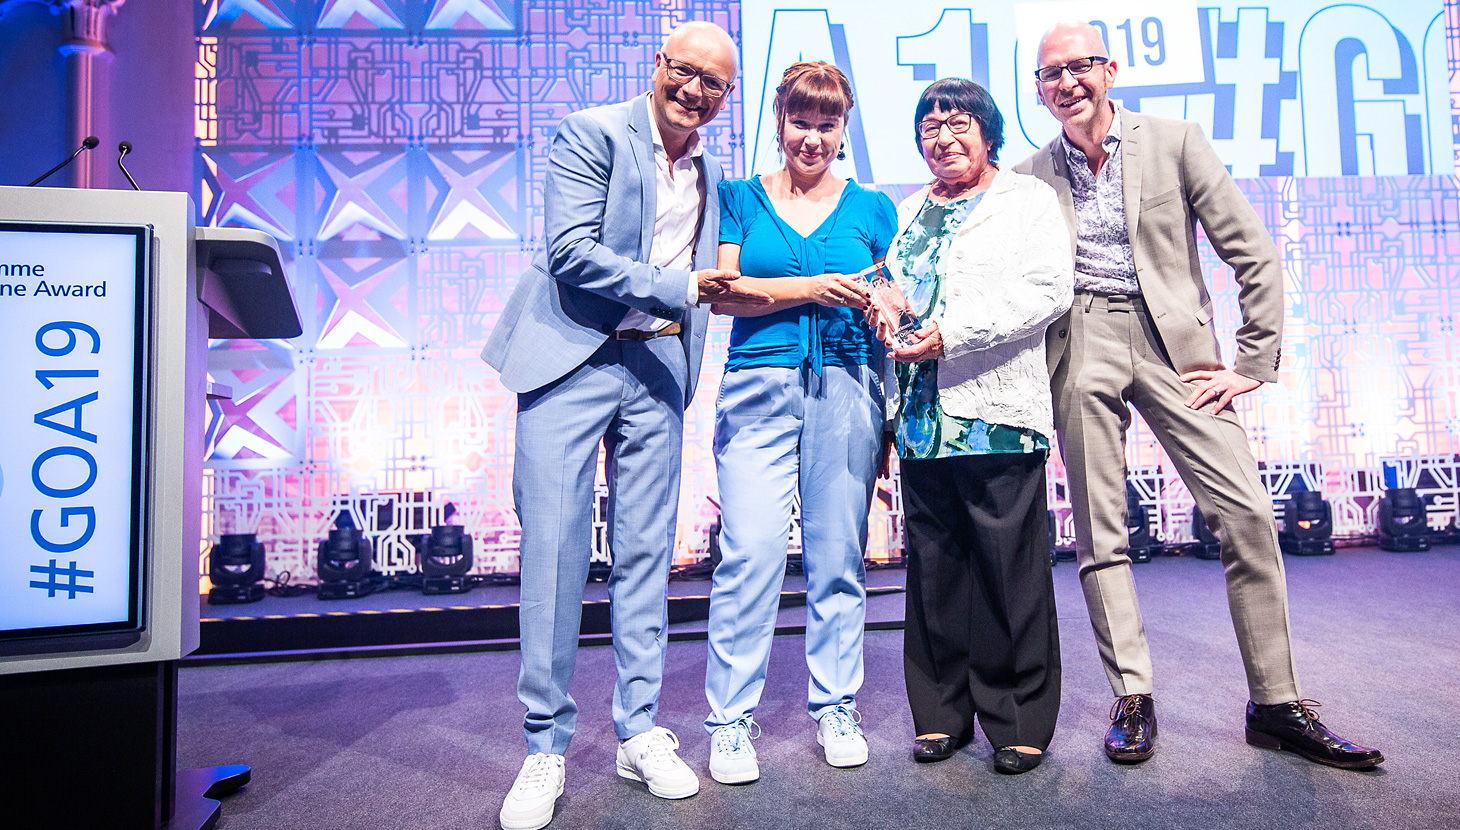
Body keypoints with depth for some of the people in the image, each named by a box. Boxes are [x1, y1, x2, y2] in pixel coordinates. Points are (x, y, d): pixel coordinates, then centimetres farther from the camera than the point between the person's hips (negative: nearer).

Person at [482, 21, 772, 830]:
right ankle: (545, 747, 8)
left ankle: (639, 731, 18)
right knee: (553, 548, -5)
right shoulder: (592, 133, -2)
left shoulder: (708, 173, 17)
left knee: (645, 552, 7)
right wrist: (680, 288, -16)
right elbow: (571, 252, -14)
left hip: (657, 367, 5)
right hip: (573, 358, -5)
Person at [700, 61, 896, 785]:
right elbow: (723, 291, -1)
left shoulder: (872, 208, 15)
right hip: (759, 388, -1)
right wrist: (814, 288, -12)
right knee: (750, 553, -8)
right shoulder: (739, 198, 12)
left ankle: (835, 707, 20)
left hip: (847, 391, 2)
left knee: (838, 556, 4)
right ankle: (730, 720, 5)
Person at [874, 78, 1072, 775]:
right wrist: (882, 311, 3)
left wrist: (952, 333, -15)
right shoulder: (904, 215, 24)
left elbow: (1049, 289, -6)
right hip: (921, 418, 5)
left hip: (997, 414, -4)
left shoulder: (1029, 199, 8)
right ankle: (943, 714, 20)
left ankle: (1019, 723, 13)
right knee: (933, 568, 7)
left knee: (1010, 572, -2)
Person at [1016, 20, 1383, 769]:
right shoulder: (1030, 176, 10)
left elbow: (1254, 255, 5)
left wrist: (1254, 361, -1)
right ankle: (1132, 699, 12)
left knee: (1249, 515, -7)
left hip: (1170, 341, 0)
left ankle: (1277, 706, 8)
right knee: (1098, 533, 0)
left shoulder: (1174, 142, 6)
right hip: (1079, 349, 1)